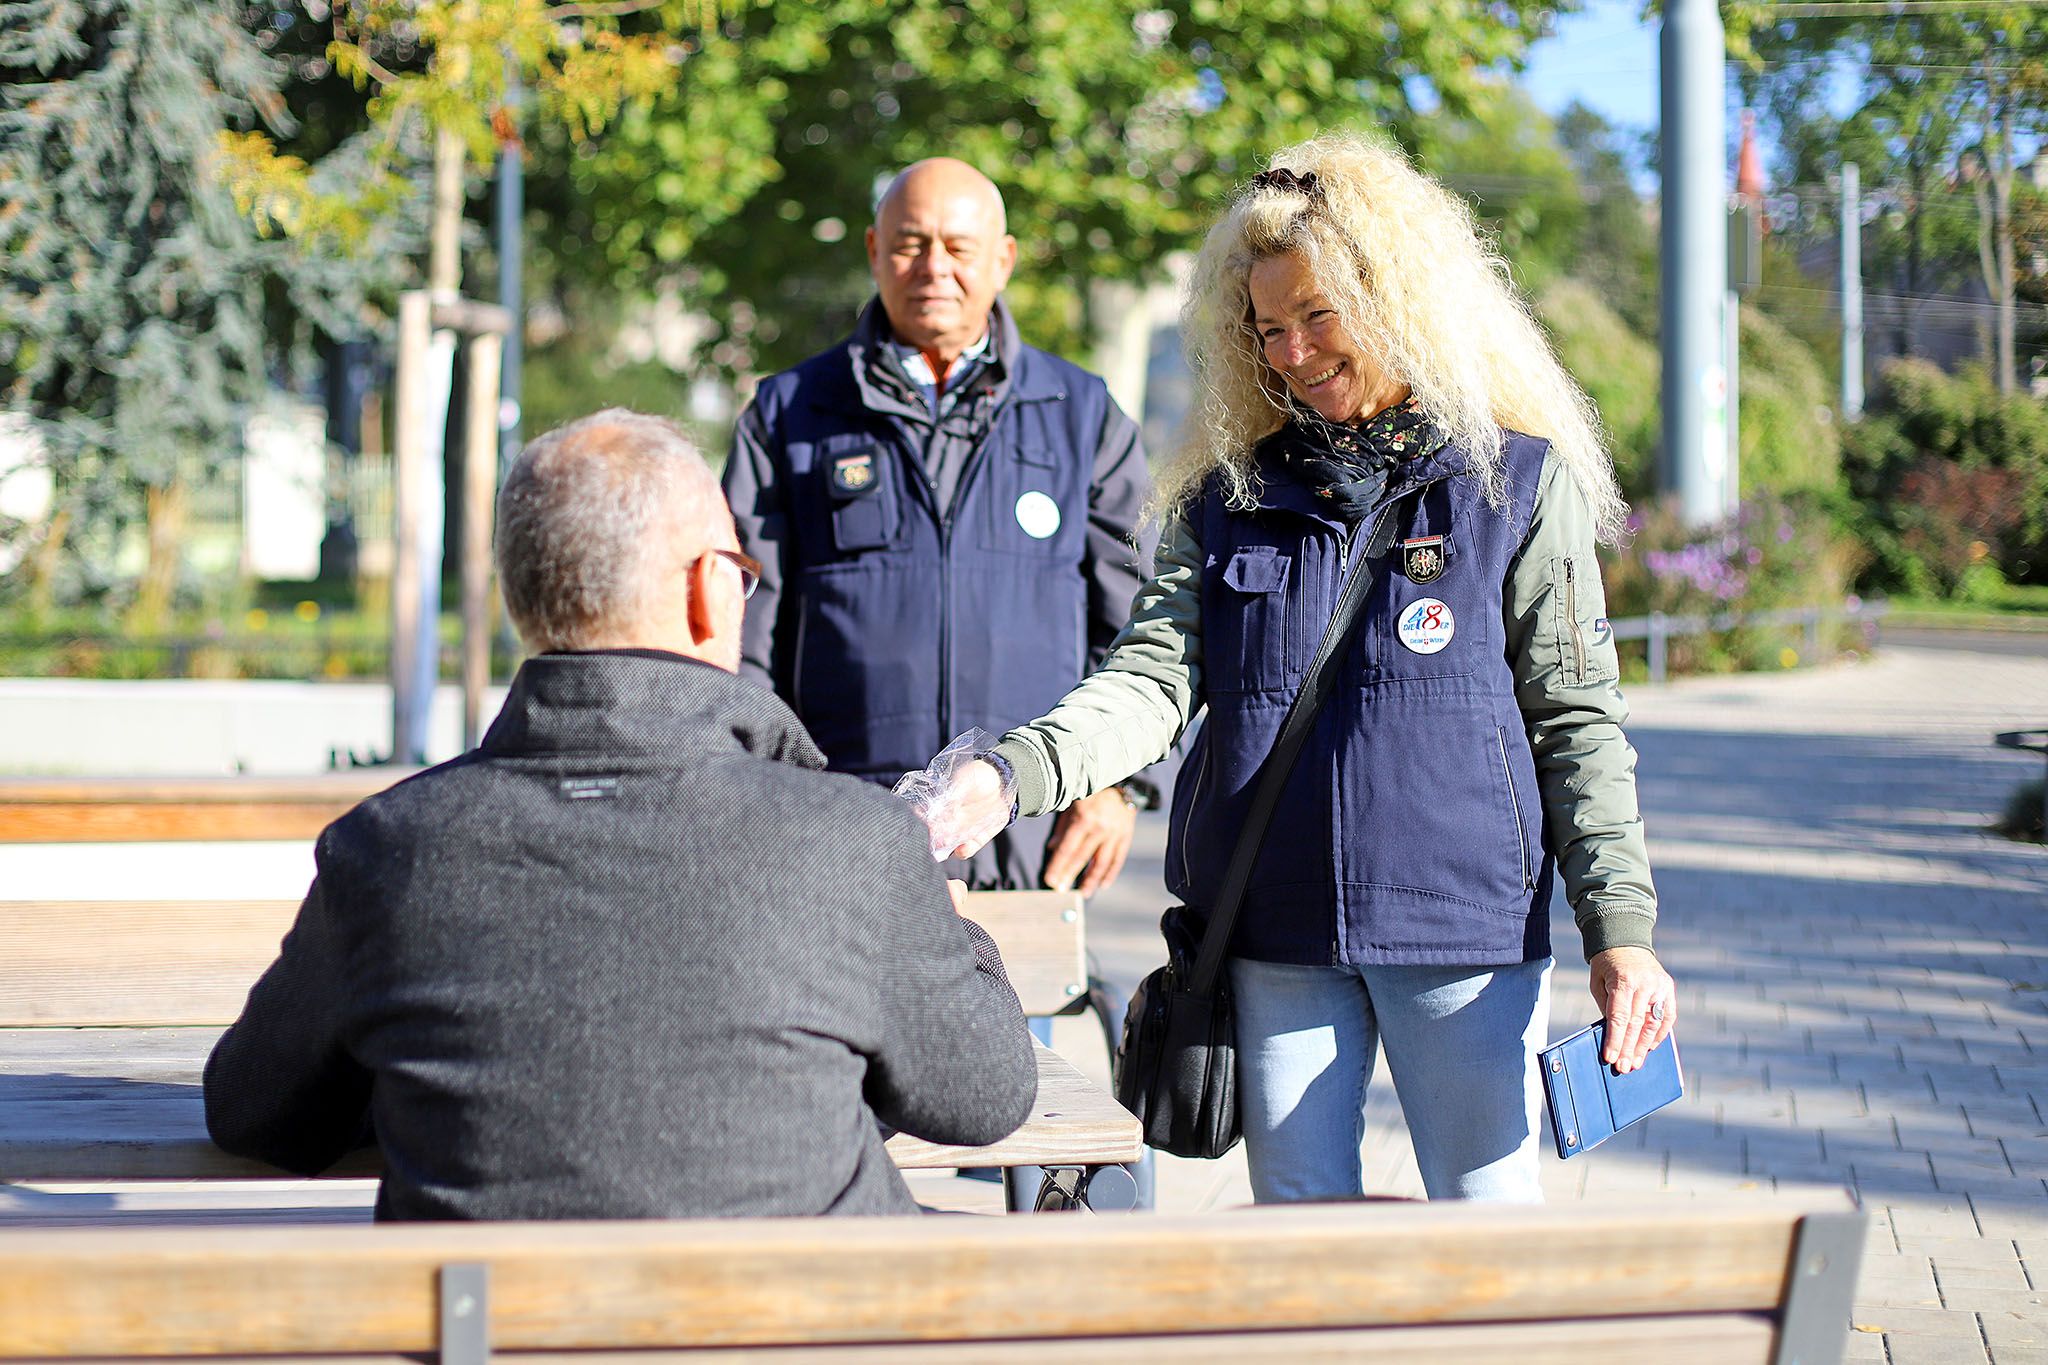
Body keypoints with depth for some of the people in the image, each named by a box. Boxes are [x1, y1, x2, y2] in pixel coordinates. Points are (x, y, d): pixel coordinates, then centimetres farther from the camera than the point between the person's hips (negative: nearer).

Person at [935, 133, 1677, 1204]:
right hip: (1278, 940, 3)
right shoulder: (1229, 495, 11)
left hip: (1466, 924, -3)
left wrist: (1620, 927, -7)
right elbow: (1153, 678, -1)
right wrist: (1011, 774, -19)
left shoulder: (1520, 481, 2)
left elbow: (1577, 718, 0)